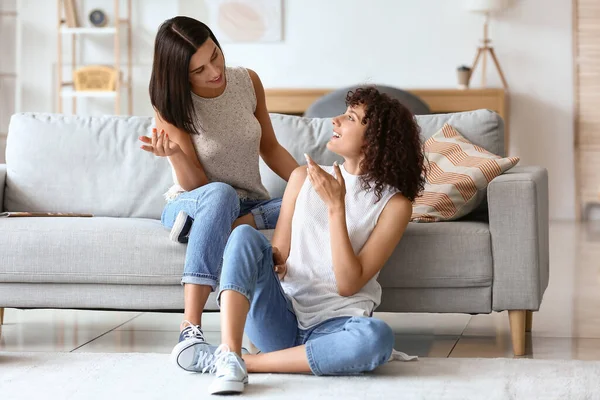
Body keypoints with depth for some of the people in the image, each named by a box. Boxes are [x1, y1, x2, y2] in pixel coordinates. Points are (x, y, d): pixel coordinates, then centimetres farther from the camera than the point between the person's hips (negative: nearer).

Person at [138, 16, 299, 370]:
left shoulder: (247, 81, -3)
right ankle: (191, 332, -52)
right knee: (220, 194, -43)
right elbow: (195, 185, -16)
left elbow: (270, 148, 9)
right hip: (188, 204, -3)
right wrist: (174, 154, -37)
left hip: (250, 204, 4)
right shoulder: (171, 105, -13)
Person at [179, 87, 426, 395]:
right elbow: (278, 255, 10)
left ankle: (246, 362, -27)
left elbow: (349, 284, -9)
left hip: (332, 328, -2)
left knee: (378, 338, -37)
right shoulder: (304, 178, 9)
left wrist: (336, 206, -14)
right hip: (280, 319, 2)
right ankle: (230, 357, -37)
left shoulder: (394, 204, -1)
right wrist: (273, 262, -14)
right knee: (245, 235, -22)